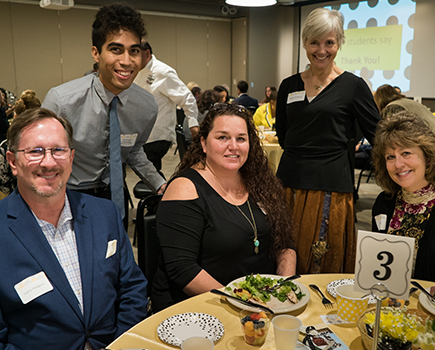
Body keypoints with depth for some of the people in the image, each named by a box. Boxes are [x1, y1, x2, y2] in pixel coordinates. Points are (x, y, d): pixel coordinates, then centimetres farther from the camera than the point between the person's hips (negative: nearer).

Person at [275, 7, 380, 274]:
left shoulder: (353, 85, -2)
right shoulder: (289, 86, 9)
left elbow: (378, 137, 2)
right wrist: (301, 155, 8)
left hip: (330, 186, -3)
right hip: (291, 182, 4)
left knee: (325, 267, 4)